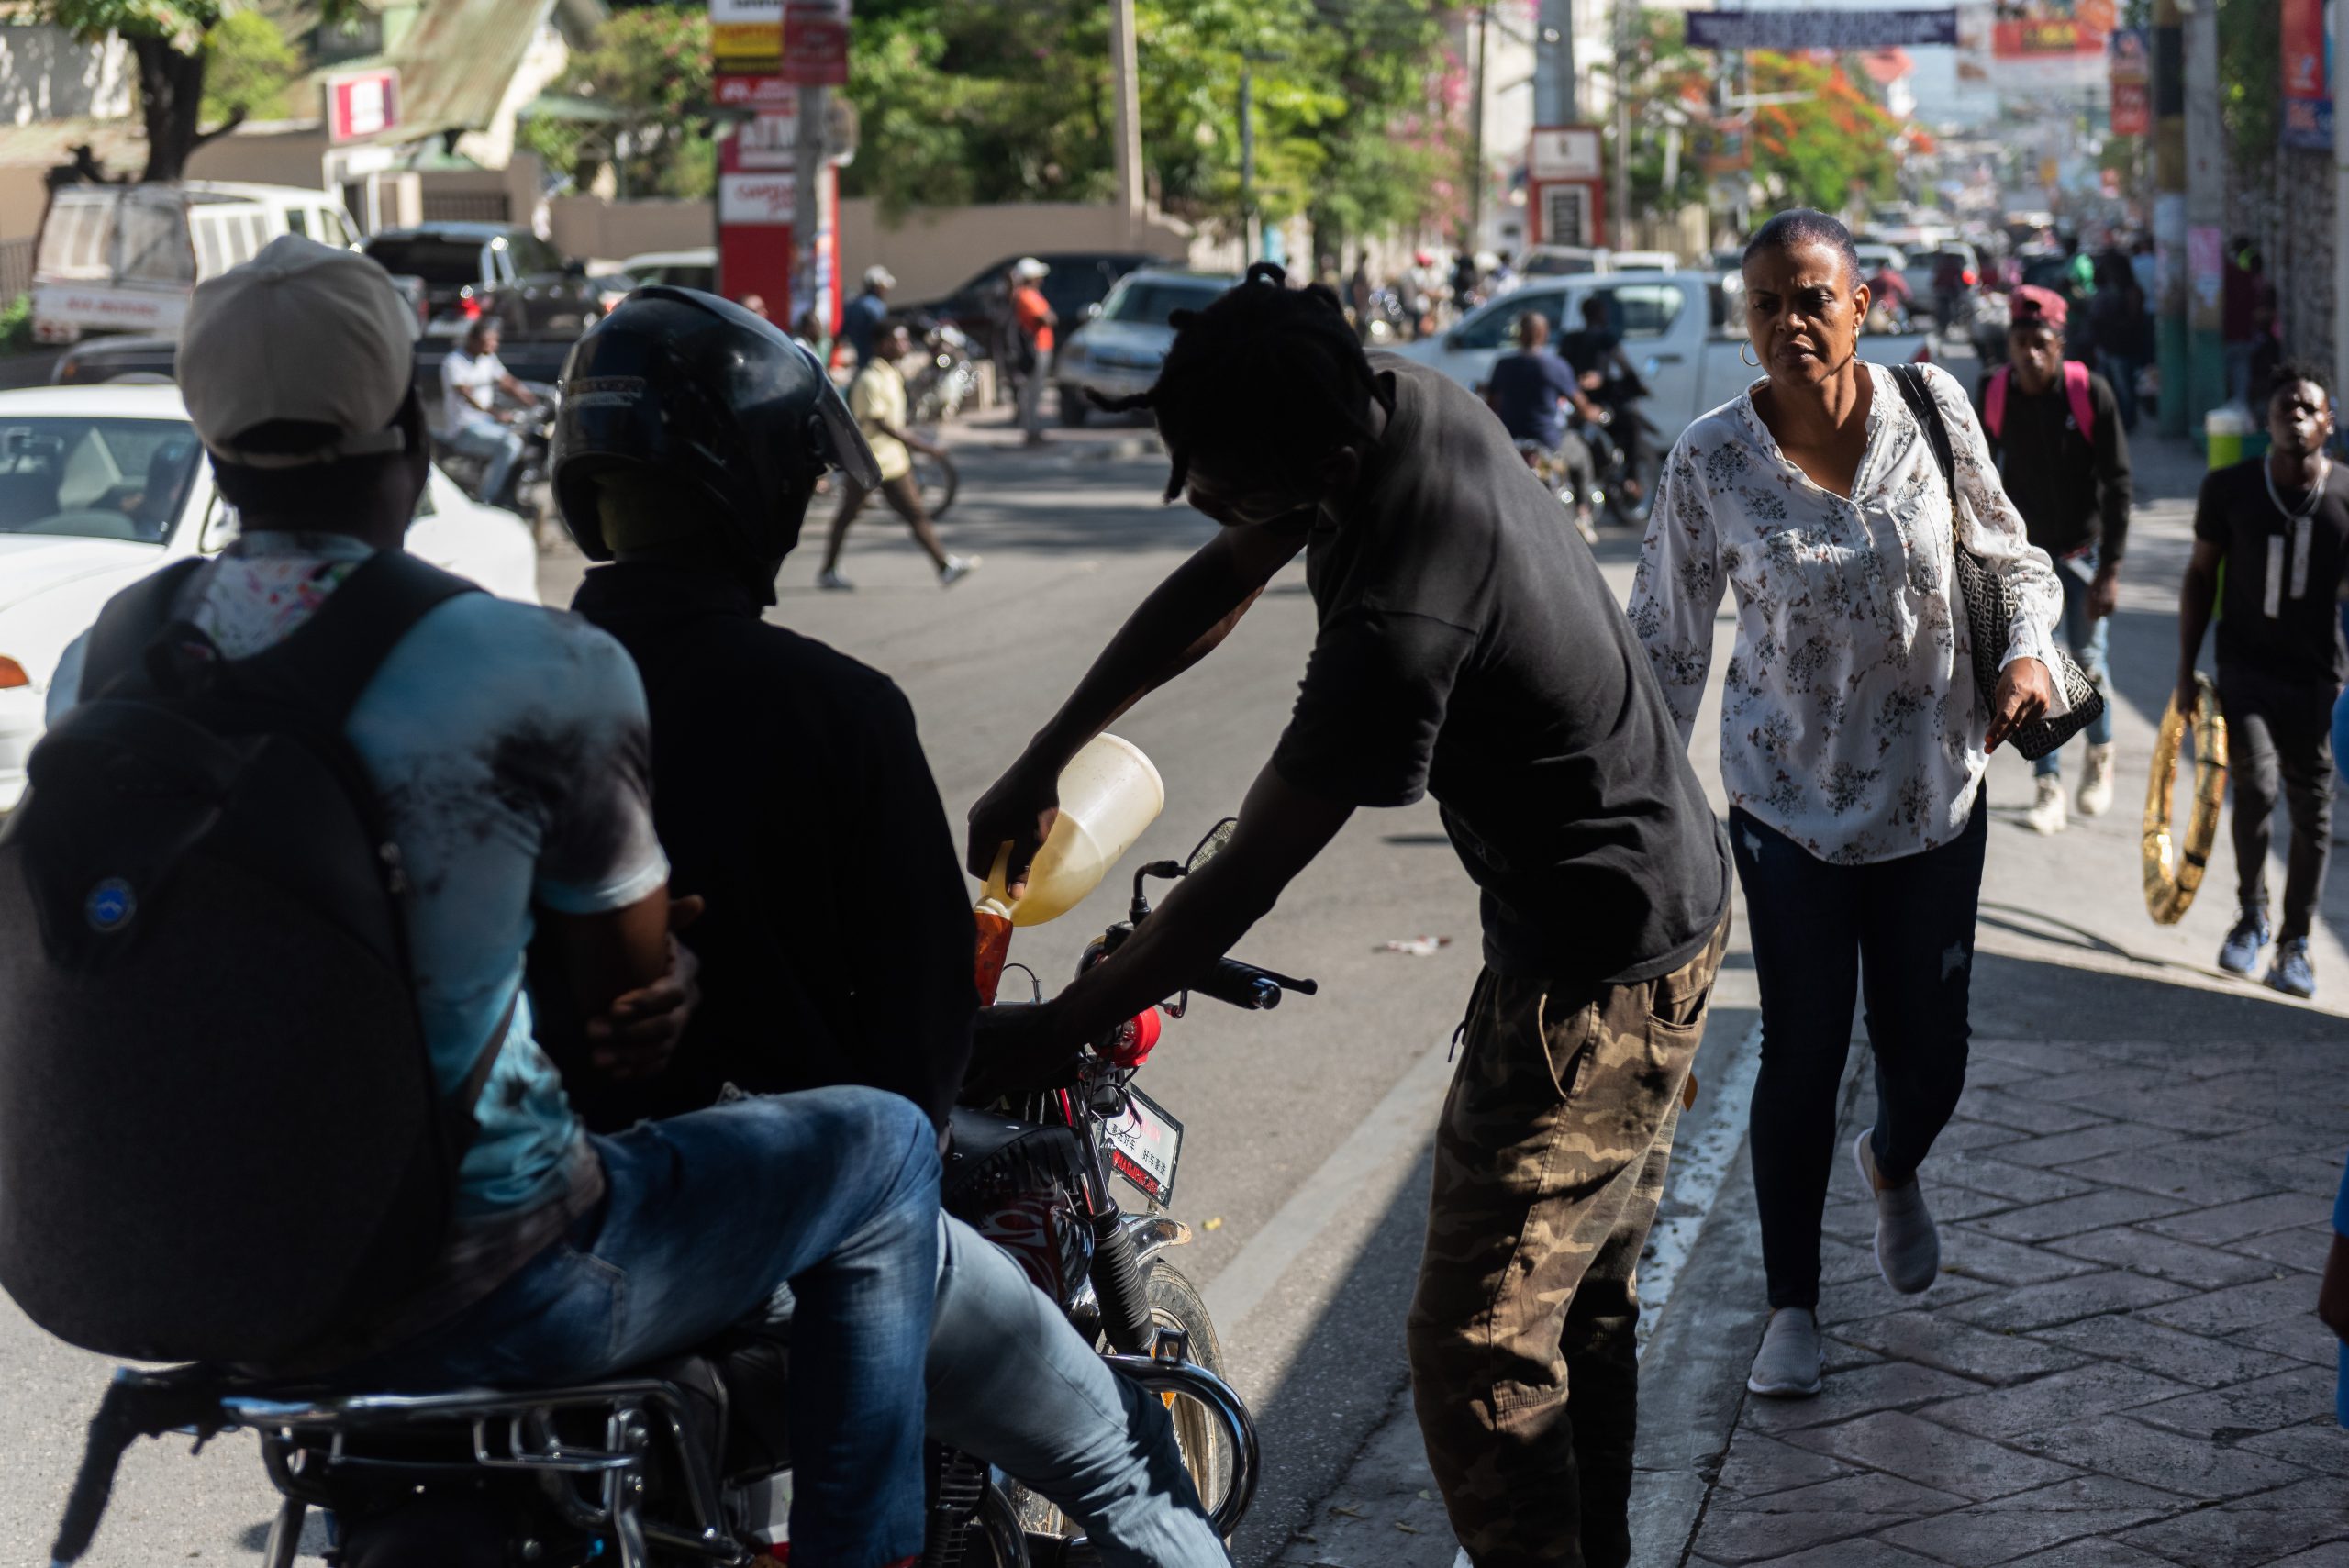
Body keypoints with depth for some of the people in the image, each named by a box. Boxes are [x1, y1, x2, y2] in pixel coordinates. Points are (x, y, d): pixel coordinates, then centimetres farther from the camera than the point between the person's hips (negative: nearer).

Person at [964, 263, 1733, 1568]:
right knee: (1590, 1303, 23)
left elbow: (1246, 881, -26)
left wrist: (1051, 1034, -15)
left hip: (1599, 977, -10)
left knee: (1480, 1348, -7)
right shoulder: (1405, 399, -6)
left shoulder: (1401, 619, -34)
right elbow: (1218, 587, 7)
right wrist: (1041, 764, 5)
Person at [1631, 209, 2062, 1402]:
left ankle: (1894, 1169, 47)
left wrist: (2026, 653, -14)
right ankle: (1791, 1304, 21)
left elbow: (2013, 557, 6)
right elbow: (1668, 644, -3)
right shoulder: (1711, 462, -12)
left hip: (1934, 795, 2)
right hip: (1788, 801, -2)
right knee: (1802, 1055, 0)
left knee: (1928, 1057, 9)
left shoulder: (1931, 410, -8)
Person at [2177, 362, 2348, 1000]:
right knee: (2256, 786, -18)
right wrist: (2186, 669, 4)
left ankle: (2294, 944, 22)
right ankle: (2251, 917, 6)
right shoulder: (2230, 488, -3)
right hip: (2244, 666, -1)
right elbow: (2201, 575, 7)